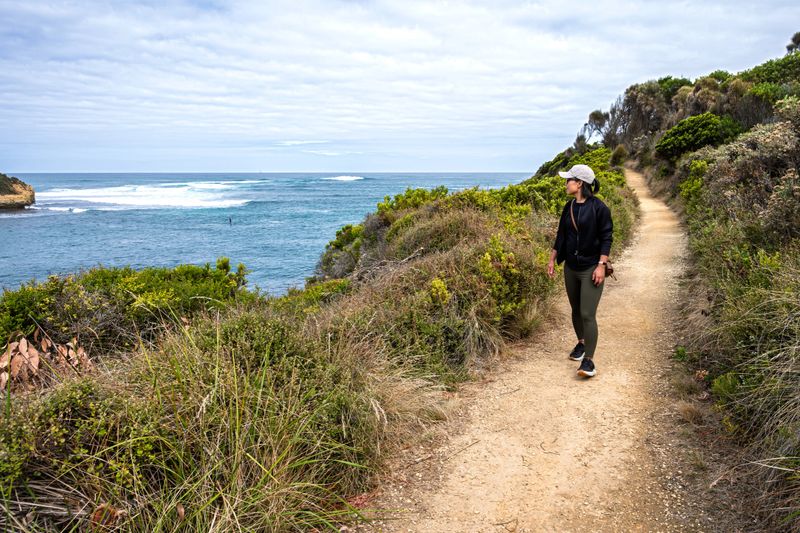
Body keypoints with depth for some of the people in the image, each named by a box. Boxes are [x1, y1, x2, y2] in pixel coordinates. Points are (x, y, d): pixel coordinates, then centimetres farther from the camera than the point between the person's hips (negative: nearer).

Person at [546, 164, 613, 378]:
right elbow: (561, 236, 16)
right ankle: (581, 343, 38)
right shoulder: (569, 208, 8)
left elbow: (606, 238, -11)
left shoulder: (599, 208, -11)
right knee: (576, 310, 17)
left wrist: (601, 265, -16)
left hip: (591, 268, -6)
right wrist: (552, 260, 14)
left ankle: (589, 359, -4)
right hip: (571, 267, 7)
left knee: (587, 314, -10)